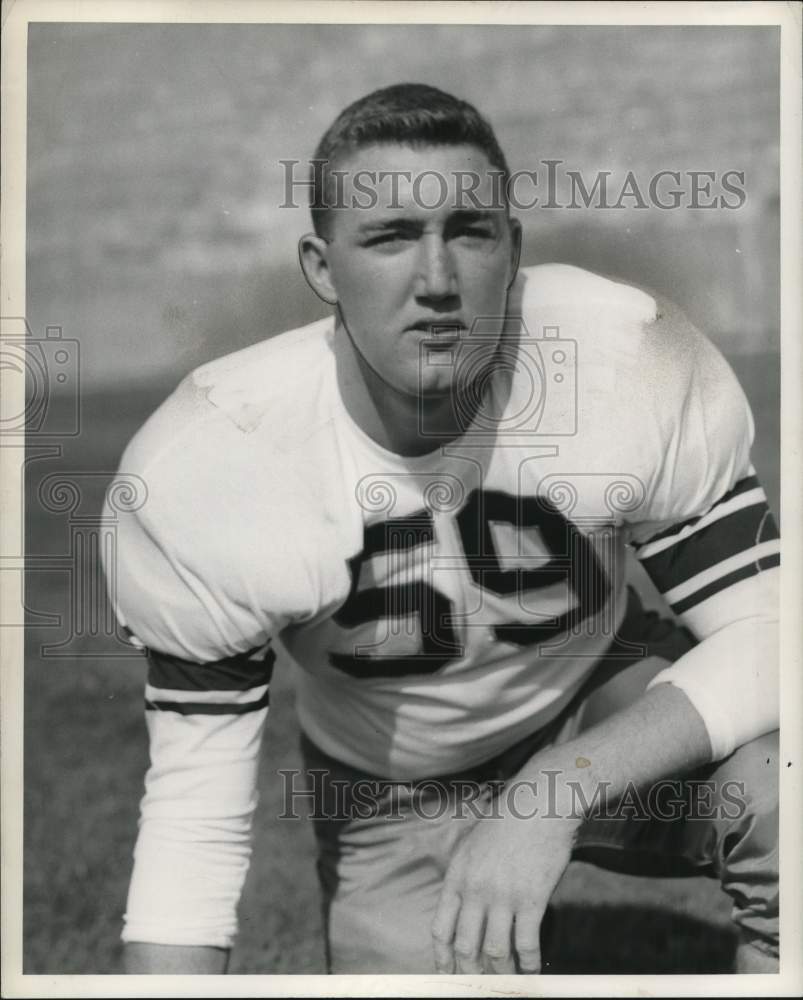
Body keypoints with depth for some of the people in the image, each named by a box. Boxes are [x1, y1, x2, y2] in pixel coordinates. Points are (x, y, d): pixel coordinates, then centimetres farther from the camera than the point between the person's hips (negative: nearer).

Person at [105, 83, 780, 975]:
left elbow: (765, 633, -23)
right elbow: (194, 815, -19)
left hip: (609, 715, -1)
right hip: (389, 801, 1)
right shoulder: (204, 464, -27)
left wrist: (553, 794, -37)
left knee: (776, 784, -31)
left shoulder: (633, 365, -27)